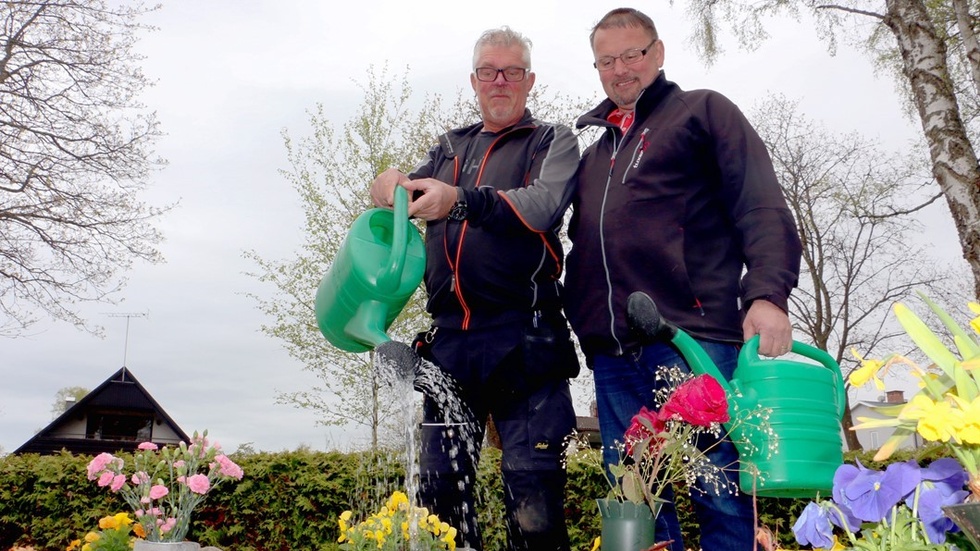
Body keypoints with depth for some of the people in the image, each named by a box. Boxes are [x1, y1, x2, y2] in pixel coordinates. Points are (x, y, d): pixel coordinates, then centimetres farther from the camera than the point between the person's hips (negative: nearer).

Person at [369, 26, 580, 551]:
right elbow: (410, 196, 16)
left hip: (523, 340, -4)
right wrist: (392, 185, -10)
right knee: (439, 480, 8)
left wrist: (459, 201, -29)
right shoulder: (450, 147, 23)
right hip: (450, 338, 5)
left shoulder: (553, 142, 7)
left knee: (533, 491, -4)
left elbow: (542, 205, -12)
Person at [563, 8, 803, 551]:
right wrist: (586, 331, 15)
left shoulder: (702, 111, 11)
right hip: (613, 353, 6)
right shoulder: (594, 152, 27)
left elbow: (761, 210, -1)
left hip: (693, 338, -5)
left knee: (718, 496, -3)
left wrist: (766, 293, -17)